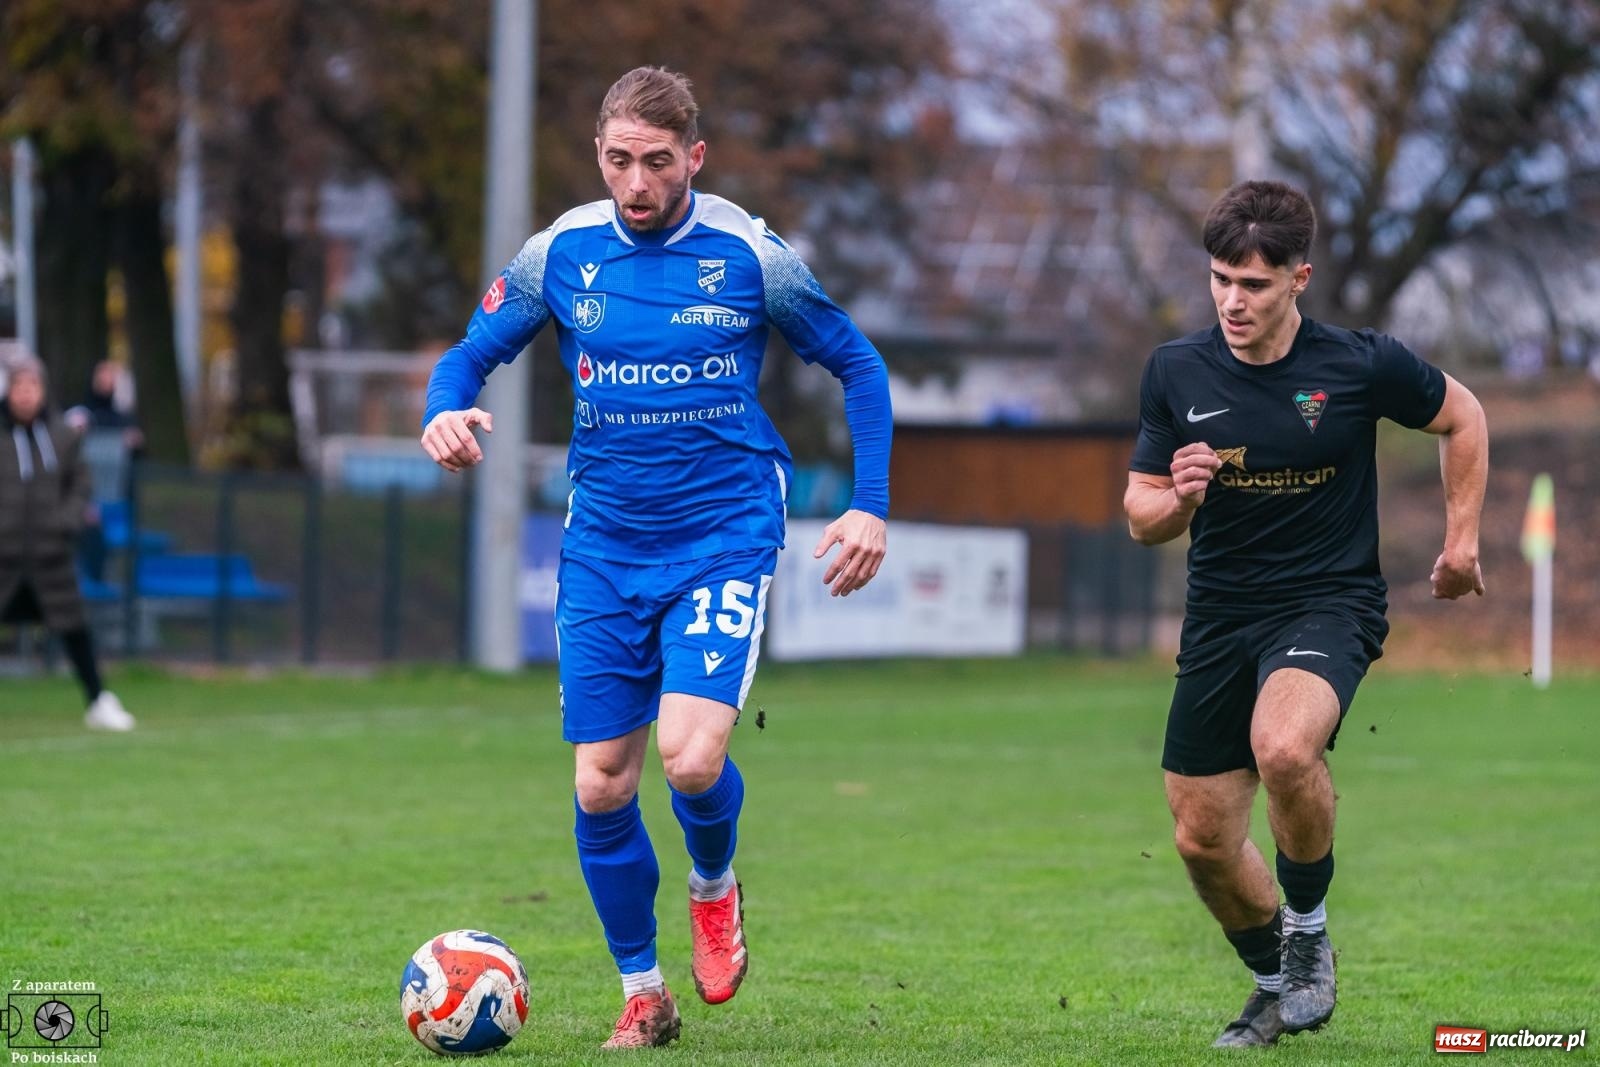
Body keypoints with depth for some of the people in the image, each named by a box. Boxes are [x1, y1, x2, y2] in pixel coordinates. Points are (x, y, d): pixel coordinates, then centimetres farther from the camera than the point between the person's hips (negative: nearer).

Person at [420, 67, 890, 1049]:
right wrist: (445, 412, -13)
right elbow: (470, 356, 10)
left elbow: (859, 367, 5)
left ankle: (714, 885, 13)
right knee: (601, 787, 1)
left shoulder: (752, 257, -6)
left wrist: (871, 505, -3)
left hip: (725, 536, -3)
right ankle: (643, 995, 20)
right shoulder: (562, 254, 0)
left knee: (691, 757, -21)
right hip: (604, 550, 3)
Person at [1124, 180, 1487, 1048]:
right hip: (1219, 616, 4)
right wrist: (1178, 498, -18)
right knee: (1203, 840, 5)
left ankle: (1308, 926, -8)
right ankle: (1278, 985, 34)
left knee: (1283, 749, -35)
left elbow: (1461, 417, 9)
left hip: (1329, 603, -4)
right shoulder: (1175, 374, -3)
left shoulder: (1361, 365, -11)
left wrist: (1461, 539, 8)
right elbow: (1139, 519, 4)